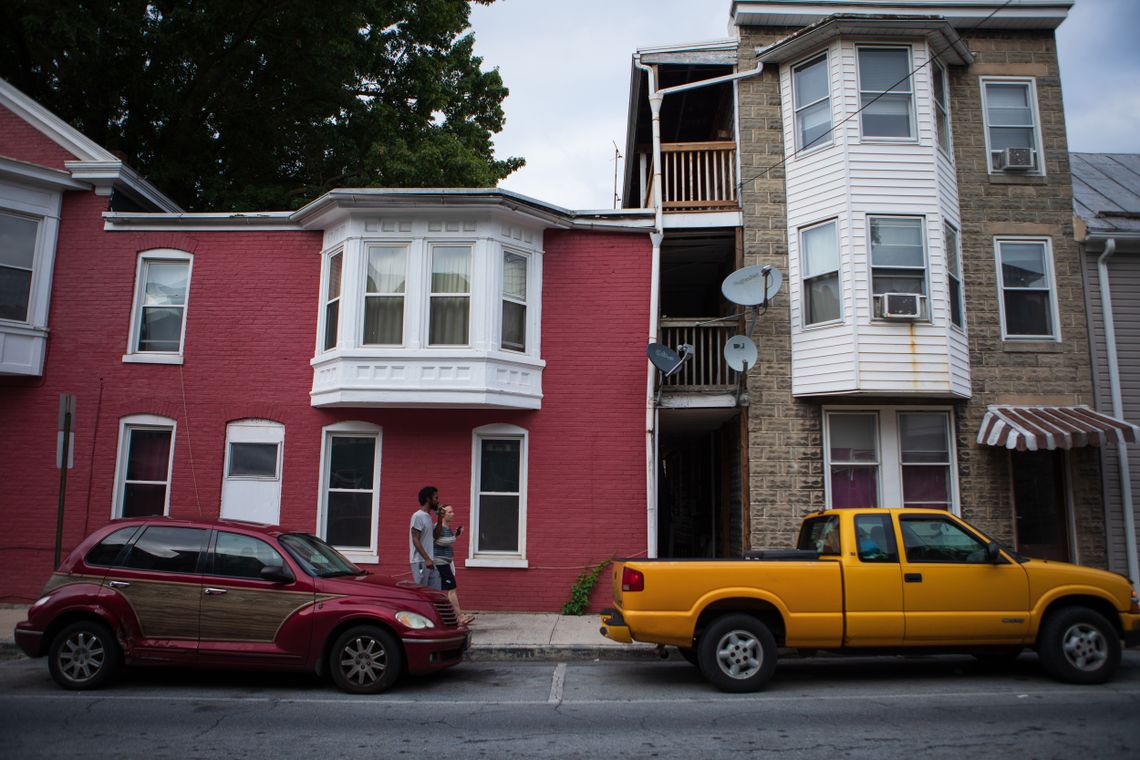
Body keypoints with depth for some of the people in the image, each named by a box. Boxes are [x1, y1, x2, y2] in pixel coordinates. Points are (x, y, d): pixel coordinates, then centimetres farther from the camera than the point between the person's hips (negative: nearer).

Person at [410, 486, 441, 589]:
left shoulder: (428, 516, 16)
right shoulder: (418, 516, -12)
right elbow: (416, 540, -18)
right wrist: (426, 559, -23)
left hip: (430, 562, 9)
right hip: (420, 562, -9)